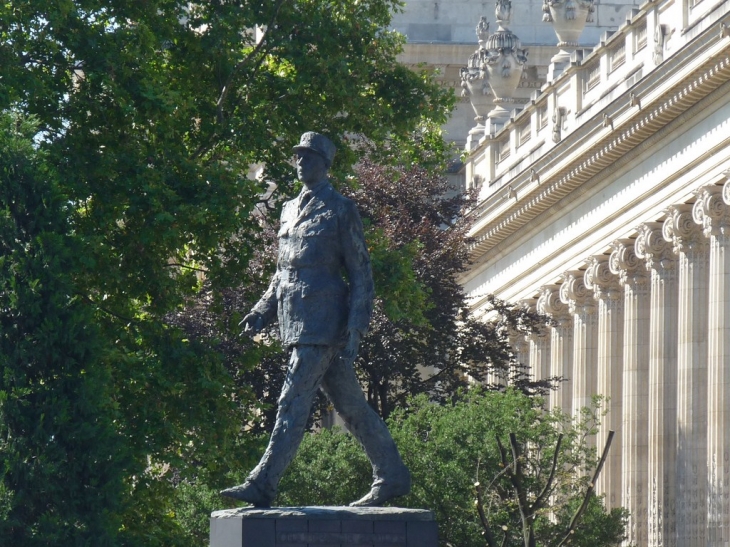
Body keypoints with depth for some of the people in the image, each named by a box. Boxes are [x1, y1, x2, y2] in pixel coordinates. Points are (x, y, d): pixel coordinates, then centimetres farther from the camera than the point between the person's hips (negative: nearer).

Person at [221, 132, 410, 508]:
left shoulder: (340, 210, -3)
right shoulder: (290, 210, 18)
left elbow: (360, 274, -4)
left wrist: (355, 330, -12)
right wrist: (262, 312, 12)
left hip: (323, 321, -8)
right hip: (297, 321, 8)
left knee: (293, 402, -13)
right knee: (349, 404, 12)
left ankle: (262, 485, -16)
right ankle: (391, 475, 20)